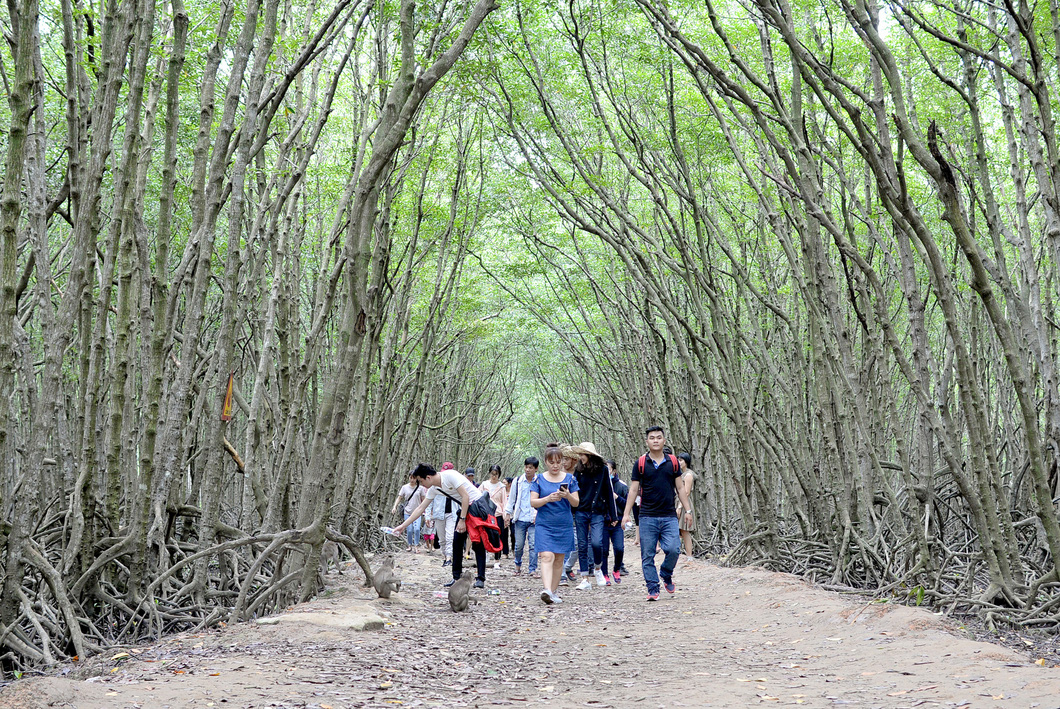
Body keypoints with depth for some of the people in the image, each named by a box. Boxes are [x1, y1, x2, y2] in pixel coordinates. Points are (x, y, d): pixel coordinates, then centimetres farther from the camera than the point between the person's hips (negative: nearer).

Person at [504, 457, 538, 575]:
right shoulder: (518, 481, 5)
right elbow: (511, 499, 13)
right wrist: (508, 514, 11)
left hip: (534, 520, -2)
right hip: (520, 518, 2)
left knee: (533, 545, -5)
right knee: (518, 545, 5)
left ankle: (533, 570, 1)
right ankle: (518, 565, 27)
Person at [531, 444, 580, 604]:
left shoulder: (570, 479, 6)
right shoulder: (539, 480, 2)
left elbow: (576, 503, 3)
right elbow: (533, 502, -4)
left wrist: (568, 496, -19)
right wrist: (548, 498, -21)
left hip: (564, 525, 2)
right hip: (544, 524, -2)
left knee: (559, 559, 8)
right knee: (547, 556, -17)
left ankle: (553, 592, 17)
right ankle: (546, 590, -30)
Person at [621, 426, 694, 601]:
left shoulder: (673, 462, 8)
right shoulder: (640, 463, 3)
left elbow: (680, 488, 14)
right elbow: (633, 490, 4)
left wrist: (688, 510, 10)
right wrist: (626, 513, -1)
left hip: (669, 516, 1)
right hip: (647, 517, -1)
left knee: (673, 549, -11)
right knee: (648, 555, -1)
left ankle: (666, 575, 17)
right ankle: (653, 589, 8)